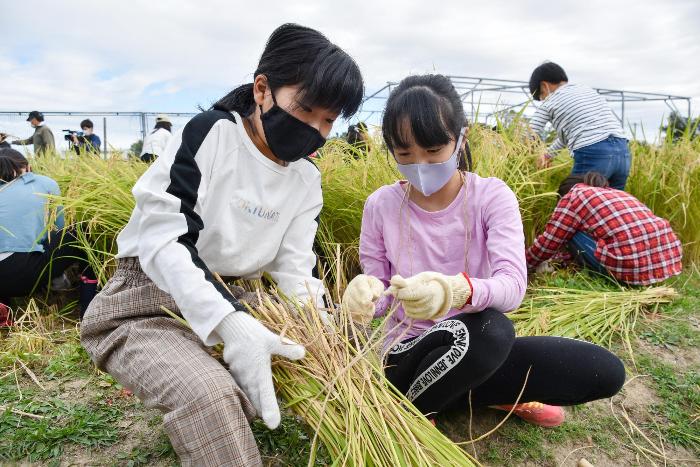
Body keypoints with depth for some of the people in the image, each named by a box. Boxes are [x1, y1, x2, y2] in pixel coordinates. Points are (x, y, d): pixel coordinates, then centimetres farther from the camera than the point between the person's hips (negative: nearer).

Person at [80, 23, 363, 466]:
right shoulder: (209, 133, -14)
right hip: (151, 301, -7)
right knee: (211, 395, -35)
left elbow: (294, 270, -3)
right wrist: (230, 323, -37)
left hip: (235, 304, 7)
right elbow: (163, 239, -23)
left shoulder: (308, 181, 3)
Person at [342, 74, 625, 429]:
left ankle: (471, 392, 1)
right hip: (410, 354, -2)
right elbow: (379, 289, -3)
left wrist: (457, 290, -45)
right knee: (488, 328, -35)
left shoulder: (492, 196, -10)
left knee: (606, 371, -13)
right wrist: (366, 296, -29)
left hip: (481, 353, 2)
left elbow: (513, 286, -22)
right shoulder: (380, 206, -8)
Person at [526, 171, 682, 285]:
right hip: (670, 259, 7)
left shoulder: (573, 195, 7)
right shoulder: (617, 193, 28)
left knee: (571, 234, 9)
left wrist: (524, 265, 25)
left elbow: (548, 242, 9)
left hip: (634, 267, -7)